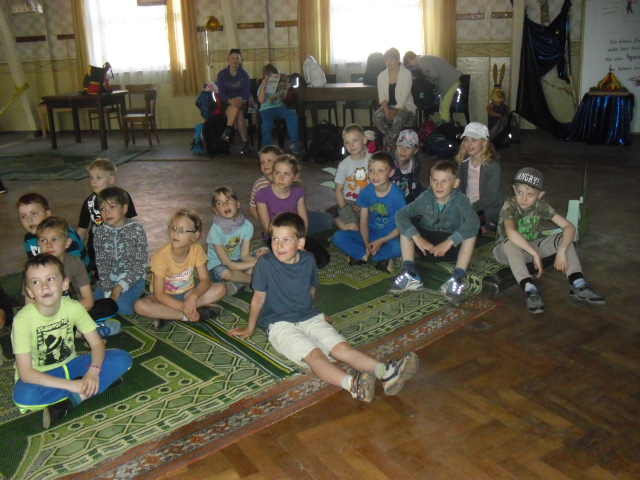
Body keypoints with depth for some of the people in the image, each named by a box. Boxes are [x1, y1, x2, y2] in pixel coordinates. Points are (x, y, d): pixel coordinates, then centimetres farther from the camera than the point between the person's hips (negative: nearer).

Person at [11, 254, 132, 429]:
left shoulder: (73, 307, -15)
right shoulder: (23, 320, -25)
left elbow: (97, 343, -10)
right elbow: (25, 372, -26)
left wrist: (94, 371, -30)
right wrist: (70, 385, -32)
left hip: (70, 365, 3)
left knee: (122, 359, -17)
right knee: (22, 397, -39)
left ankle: (67, 404, -22)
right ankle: (83, 393, -19)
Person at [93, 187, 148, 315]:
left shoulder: (136, 230, -12)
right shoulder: (100, 232, -1)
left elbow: (141, 264, -14)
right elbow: (101, 264, -3)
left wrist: (120, 287, -19)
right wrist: (108, 292, -12)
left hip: (132, 279, -4)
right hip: (109, 280, 4)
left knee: (121, 306, -25)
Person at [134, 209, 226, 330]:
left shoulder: (196, 249, -15)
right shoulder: (162, 256, -24)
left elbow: (205, 280, -13)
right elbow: (159, 294, -22)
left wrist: (193, 297, -34)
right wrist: (184, 308, -32)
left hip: (187, 293, 3)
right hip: (166, 297, -3)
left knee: (221, 289, -20)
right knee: (139, 306, -32)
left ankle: (166, 314, -23)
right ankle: (193, 315, -28)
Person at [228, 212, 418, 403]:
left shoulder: (308, 260, 1)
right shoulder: (265, 263, -12)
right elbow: (259, 297, -2)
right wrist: (250, 328, 10)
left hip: (309, 317, 5)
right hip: (279, 323, -5)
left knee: (342, 347, -17)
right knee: (314, 354, -30)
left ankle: (385, 371, -35)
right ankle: (352, 384, -54)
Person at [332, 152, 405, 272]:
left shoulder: (397, 194, -15)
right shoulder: (367, 192, -5)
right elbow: (363, 222, -2)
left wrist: (381, 241, -20)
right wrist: (366, 243, -18)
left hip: (389, 237, -4)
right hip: (370, 235, 4)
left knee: (398, 246, -39)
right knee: (338, 237, -15)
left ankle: (361, 256, -16)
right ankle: (381, 259, -18)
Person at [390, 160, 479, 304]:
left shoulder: (460, 200, -17)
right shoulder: (426, 197, -12)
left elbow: (474, 222, -36)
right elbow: (400, 215, -22)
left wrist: (449, 242, -45)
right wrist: (416, 237, -36)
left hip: (451, 247, -2)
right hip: (426, 244, 2)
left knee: (471, 231, -28)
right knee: (406, 225, -18)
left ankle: (457, 279, -28)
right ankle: (410, 275, -22)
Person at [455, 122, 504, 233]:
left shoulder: (493, 165, -12)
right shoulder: (464, 163, 7)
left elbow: (491, 196, -15)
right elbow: (461, 189, 11)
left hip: (488, 213, -7)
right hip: (467, 208, 7)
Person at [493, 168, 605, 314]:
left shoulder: (541, 205, -12)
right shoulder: (510, 206, -25)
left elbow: (569, 227, -17)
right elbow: (511, 232, -45)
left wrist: (561, 251, -33)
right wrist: (535, 254, -44)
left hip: (532, 246, 5)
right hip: (506, 251, -4)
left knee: (564, 238, -17)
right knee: (510, 242, -39)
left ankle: (578, 285, -22)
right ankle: (530, 289, -40)